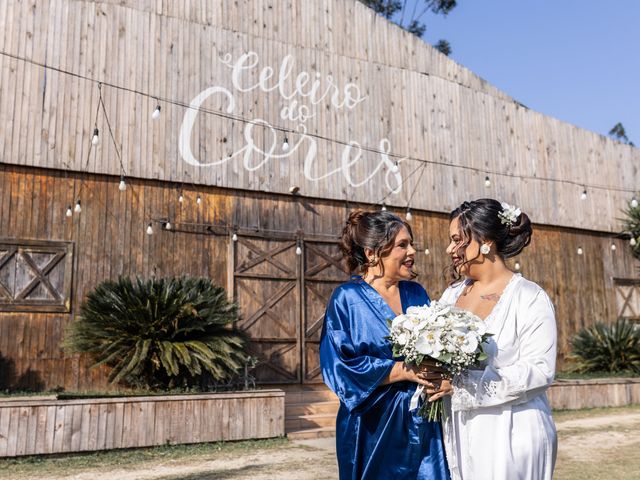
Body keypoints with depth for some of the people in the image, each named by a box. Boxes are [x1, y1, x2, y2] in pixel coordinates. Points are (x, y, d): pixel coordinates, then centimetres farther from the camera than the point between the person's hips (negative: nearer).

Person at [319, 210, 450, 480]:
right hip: (374, 425, -4)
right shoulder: (348, 299, -9)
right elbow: (340, 366, -16)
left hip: (422, 422, 5)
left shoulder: (417, 294, 7)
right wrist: (403, 370, -19)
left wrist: (439, 375, -12)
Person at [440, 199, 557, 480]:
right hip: (460, 433, 5)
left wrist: (463, 383, -21)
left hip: (509, 435, -5)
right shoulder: (452, 294, 9)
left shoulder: (530, 298, -8)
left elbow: (540, 371, -16)